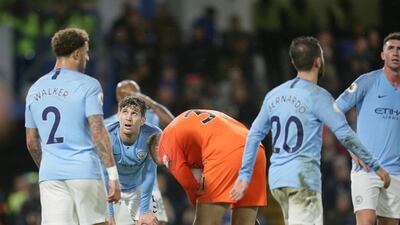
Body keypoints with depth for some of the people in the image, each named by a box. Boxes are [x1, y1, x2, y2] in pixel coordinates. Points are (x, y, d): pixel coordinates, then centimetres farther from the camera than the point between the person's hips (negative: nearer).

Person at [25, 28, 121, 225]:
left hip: (49, 175, 4)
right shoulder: (88, 85, -4)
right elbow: (98, 132, -13)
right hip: (84, 172, -4)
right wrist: (113, 175, -12)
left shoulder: (35, 89, 14)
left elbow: (32, 142, 18)